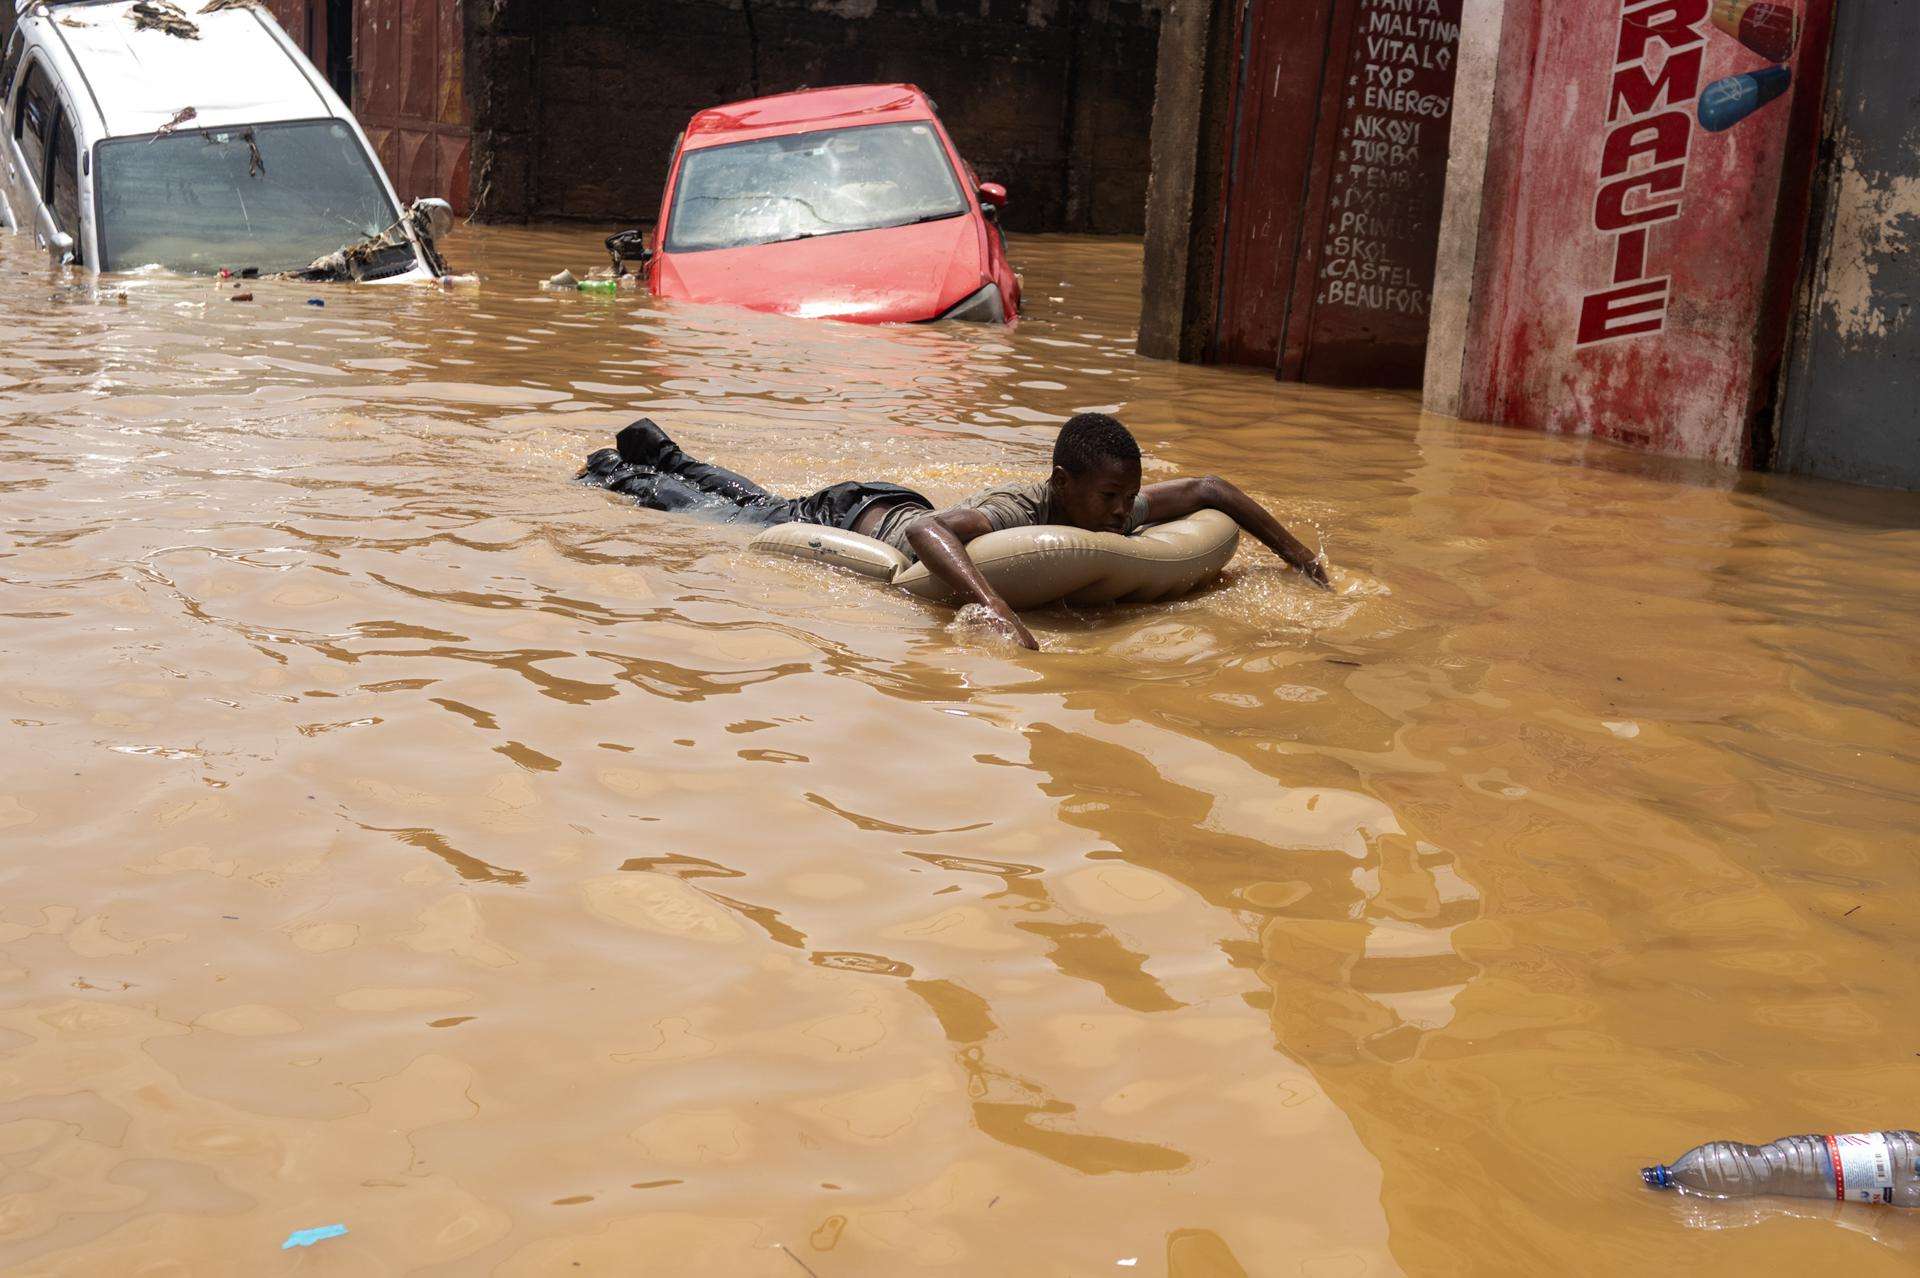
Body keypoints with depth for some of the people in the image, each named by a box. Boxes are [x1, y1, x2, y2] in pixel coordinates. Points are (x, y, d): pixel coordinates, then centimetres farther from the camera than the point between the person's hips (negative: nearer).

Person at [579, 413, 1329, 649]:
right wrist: (996, 609, -74)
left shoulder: (1117, 513, -23)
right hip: (857, 522, -7)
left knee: (755, 508, 31)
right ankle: (622, 475, 45)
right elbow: (927, 531, -62)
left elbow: (1208, 489, -10)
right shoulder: (1020, 512, -45)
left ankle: (659, 452, 55)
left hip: (900, 507, 7)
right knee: (724, 520, 20)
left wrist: (1293, 551, -17)